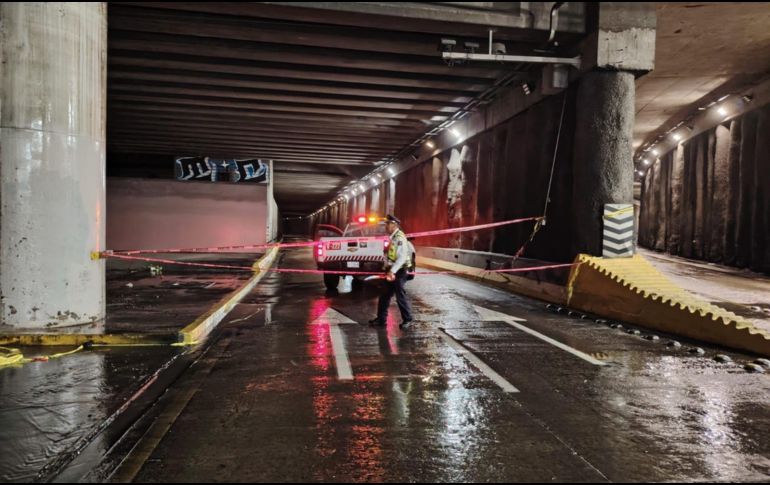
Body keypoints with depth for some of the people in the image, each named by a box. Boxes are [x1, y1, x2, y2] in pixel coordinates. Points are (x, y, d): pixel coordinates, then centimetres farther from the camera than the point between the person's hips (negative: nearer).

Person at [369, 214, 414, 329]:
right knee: (385, 296, 12)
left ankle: (408, 319, 13)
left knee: (401, 296, -1)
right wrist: (388, 270, 15)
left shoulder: (400, 238, -17)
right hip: (392, 271, 9)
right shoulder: (393, 237, 11)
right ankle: (381, 318, 22)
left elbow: (402, 257, -24)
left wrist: (392, 271, -27)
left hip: (399, 272, -9)